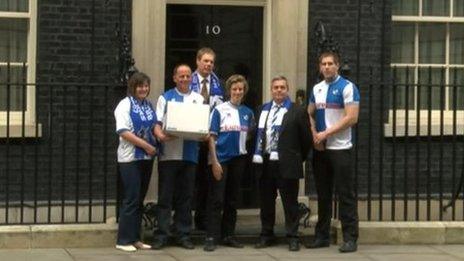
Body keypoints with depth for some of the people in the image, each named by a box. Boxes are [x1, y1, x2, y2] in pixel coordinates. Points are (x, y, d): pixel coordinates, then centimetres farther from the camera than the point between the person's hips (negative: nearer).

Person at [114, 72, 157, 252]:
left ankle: (135, 238, 17)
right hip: (130, 158, -6)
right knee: (131, 200, -6)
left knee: (139, 200, 11)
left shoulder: (149, 105, 12)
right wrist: (146, 145, -18)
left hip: (146, 158, 7)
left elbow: (154, 126, 17)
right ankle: (124, 240, 0)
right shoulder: (125, 105, -7)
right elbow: (124, 132, -15)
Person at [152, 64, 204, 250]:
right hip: (168, 153, -2)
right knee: (165, 196, -2)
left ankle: (183, 235, 12)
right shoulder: (165, 98, 8)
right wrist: (160, 135, -21)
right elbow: (157, 123, 0)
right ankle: (161, 236, 1)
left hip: (189, 154, 2)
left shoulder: (199, 99, 14)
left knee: (186, 197, 6)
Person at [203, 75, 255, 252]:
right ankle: (211, 237, -3)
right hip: (221, 158, -4)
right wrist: (214, 161, -12)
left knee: (232, 199, 10)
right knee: (216, 199, -5)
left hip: (238, 158, 4)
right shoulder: (220, 110, -6)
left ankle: (228, 235, 18)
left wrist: (240, 141, 5)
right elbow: (212, 137, -7)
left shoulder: (247, 112, 6)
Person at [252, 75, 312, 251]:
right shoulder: (263, 110, 12)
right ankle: (266, 235, 22)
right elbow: (258, 135, 12)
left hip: (286, 165, -4)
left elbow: (306, 138, 0)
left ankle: (292, 237, 7)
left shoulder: (297, 111, 0)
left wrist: (299, 158, 3)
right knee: (266, 202, 11)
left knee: (290, 203, 1)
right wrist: (258, 155, 5)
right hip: (264, 164, 4)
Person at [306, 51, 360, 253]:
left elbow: (351, 118, -14)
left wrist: (326, 133, -14)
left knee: (345, 195, -4)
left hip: (340, 149, -6)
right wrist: (314, 135, 0)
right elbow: (310, 115, 19)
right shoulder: (316, 89, 12)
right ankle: (322, 236, 18)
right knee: (323, 194, 11)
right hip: (320, 149, 6)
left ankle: (350, 238, -2)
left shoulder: (347, 87, -7)